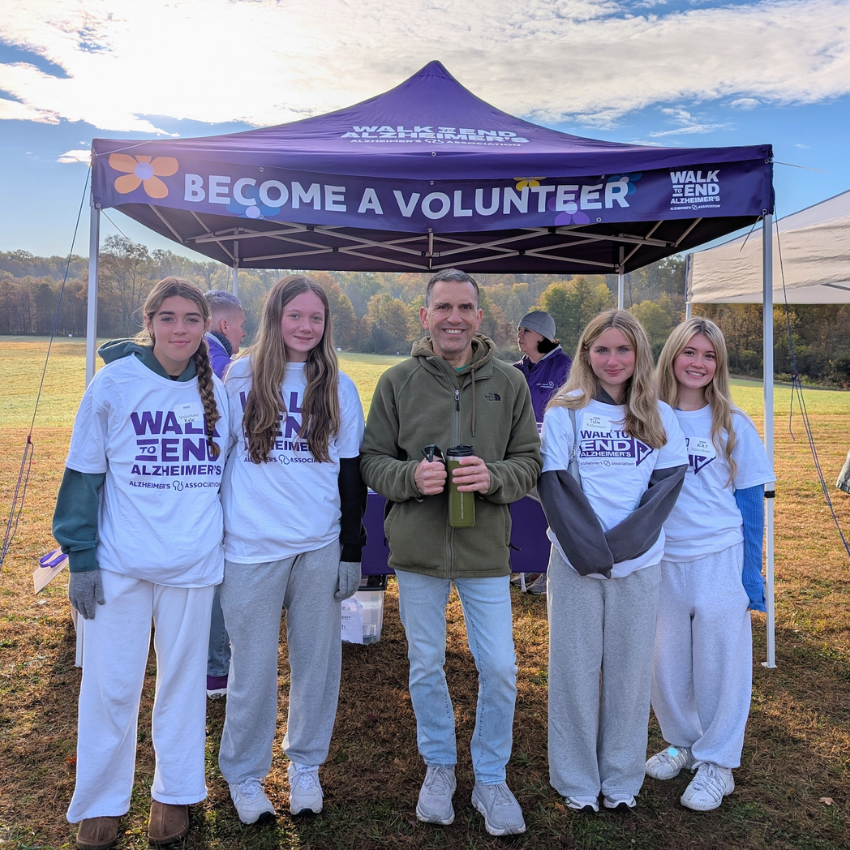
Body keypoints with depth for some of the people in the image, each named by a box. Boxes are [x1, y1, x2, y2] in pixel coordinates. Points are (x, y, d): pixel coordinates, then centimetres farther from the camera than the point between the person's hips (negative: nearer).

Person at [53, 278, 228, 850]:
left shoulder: (219, 393, 2)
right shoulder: (113, 384, -6)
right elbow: (84, 475, -3)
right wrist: (81, 558, -6)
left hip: (195, 564, 2)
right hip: (121, 562, -2)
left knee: (184, 679, 14)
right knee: (112, 685, 7)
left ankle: (177, 792, 33)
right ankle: (101, 803, 28)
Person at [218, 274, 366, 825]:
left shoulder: (339, 388, 5)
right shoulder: (239, 378, 2)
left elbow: (351, 471, 7)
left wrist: (352, 550, 4)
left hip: (321, 546, 2)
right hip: (252, 547, -1)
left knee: (317, 659, 11)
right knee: (253, 666, 8)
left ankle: (306, 765, 32)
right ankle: (245, 774, 29)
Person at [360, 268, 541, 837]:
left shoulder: (509, 382, 0)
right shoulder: (397, 382, -1)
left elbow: (530, 461, 2)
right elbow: (373, 461, 1)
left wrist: (493, 477, -19)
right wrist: (411, 476, -20)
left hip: (485, 550, 0)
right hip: (417, 548, 0)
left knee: (500, 669, 6)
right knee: (426, 666, 15)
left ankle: (491, 778, 30)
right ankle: (440, 765, 39)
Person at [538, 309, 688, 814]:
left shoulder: (659, 416, 6)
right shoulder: (564, 412, -1)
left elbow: (668, 482, -1)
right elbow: (555, 486, -6)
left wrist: (624, 540, -14)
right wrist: (590, 547, -17)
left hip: (640, 563, 2)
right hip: (576, 562, -2)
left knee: (630, 668, 10)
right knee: (577, 668, 7)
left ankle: (622, 779, 27)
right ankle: (577, 780, 23)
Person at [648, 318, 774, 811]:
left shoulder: (733, 425, -2)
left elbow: (751, 502, 1)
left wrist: (751, 572, -2)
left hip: (720, 561, -2)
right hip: (662, 561, 2)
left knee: (719, 661, 8)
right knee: (666, 662, 12)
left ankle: (717, 761, 27)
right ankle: (682, 742, 36)